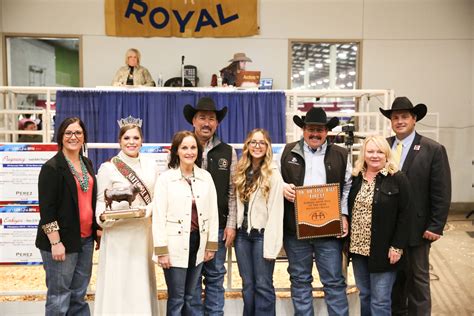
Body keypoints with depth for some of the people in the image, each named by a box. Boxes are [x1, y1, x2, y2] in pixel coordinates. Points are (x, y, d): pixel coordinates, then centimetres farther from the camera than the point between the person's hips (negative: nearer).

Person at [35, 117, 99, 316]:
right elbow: (46, 208, -14)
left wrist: (97, 229, 16)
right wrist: (55, 242, -17)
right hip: (62, 241, -6)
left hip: (86, 239, 6)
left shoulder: (87, 164, 11)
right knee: (59, 297, 2)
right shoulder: (52, 167, -9)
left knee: (79, 295, 14)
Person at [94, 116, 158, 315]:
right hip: (118, 234, -3)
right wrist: (103, 216, -22)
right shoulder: (108, 167, -5)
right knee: (118, 283, 0)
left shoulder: (150, 165, 5)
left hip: (144, 232, 3)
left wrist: (147, 211, -12)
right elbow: (100, 200, -2)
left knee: (142, 282, 10)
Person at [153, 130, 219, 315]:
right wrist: (161, 250, -11)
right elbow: (159, 216, -8)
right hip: (175, 245, -3)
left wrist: (211, 245, 4)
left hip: (198, 242, 4)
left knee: (190, 298, 15)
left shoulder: (206, 177, 4)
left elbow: (212, 212, 6)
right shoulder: (165, 178, -6)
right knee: (176, 298, 5)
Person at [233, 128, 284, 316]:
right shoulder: (241, 172, 9)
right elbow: (236, 204, 10)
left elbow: (276, 211, -12)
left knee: (263, 285, 2)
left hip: (262, 233, -5)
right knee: (247, 285, 14)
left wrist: (271, 244, -15)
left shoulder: (273, 174, -8)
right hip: (242, 233, 5)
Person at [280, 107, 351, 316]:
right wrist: (282, 187, -10)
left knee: (334, 281, 5)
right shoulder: (288, 152, 6)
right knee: (300, 280, 12)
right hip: (295, 228, 1)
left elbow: (348, 187, 8)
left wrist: (344, 215, -2)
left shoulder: (340, 155, 7)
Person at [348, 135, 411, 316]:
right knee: (364, 295, 16)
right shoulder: (355, 178, 7)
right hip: (358, 248, 5)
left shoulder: (398, 179, -8)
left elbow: (404, 215, -10)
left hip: (383, 250, -5)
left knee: (380, 300, 2)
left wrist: (397, 247, -14)